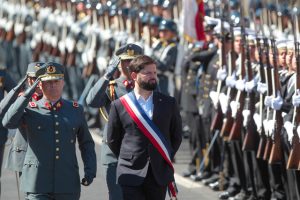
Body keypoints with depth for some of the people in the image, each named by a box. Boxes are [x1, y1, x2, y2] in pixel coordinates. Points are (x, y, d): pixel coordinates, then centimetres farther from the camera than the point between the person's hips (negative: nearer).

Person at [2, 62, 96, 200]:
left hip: (68, 186, 3)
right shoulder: (30, 110, 4)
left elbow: (86, 143, 16)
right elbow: (8, 123, -14)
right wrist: (27, 95, -13)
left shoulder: (76, 110, 11)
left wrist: (90, 171, 2)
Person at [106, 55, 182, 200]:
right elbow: (112, 139, 8)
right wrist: (128, 159, 9)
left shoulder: (169, 103, 6)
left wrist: (166, 159, 11)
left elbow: (176, 135, 14)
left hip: (160, 174, 2)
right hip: (132, 174, -2)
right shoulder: (119, 105, 0)